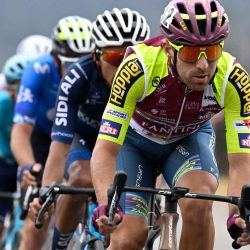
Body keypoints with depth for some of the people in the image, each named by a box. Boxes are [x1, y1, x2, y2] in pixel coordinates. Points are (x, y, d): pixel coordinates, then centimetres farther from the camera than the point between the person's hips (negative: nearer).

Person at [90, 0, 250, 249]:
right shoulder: (138, 68, -37)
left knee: (198, 203, -30)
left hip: (189, 138, 1)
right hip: (135, 139, -1)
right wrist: (105, 206, -55)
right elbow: (106, 149, -38)